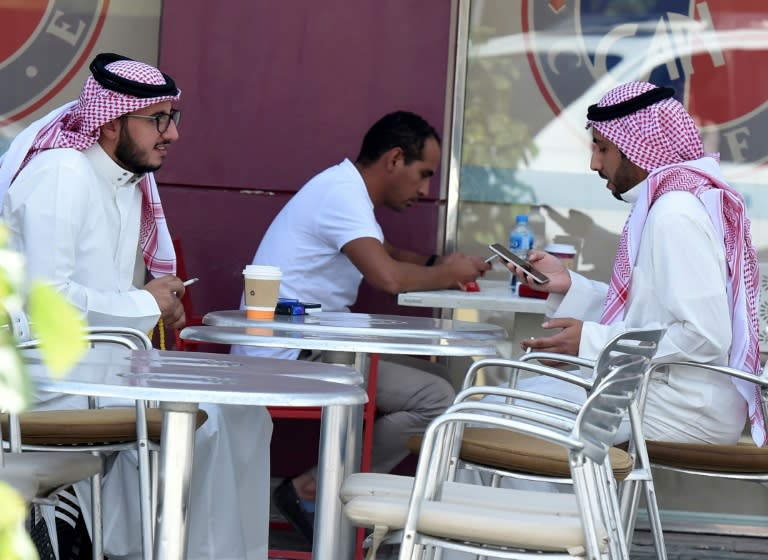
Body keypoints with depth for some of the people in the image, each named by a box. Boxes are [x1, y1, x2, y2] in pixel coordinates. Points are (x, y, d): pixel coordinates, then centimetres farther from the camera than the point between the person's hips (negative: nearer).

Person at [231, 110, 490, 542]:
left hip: (310, 346, 11)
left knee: (432, 375, 13)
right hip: (288, 359, -11)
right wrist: (445, 275, -9)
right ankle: (311, 491, -10)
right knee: (437, 400, -16)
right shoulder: (343, 193, -15)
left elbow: (388, 254, 31)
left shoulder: (348, 191, 18)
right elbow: (387, 276, -28)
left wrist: (440, 264, 11)